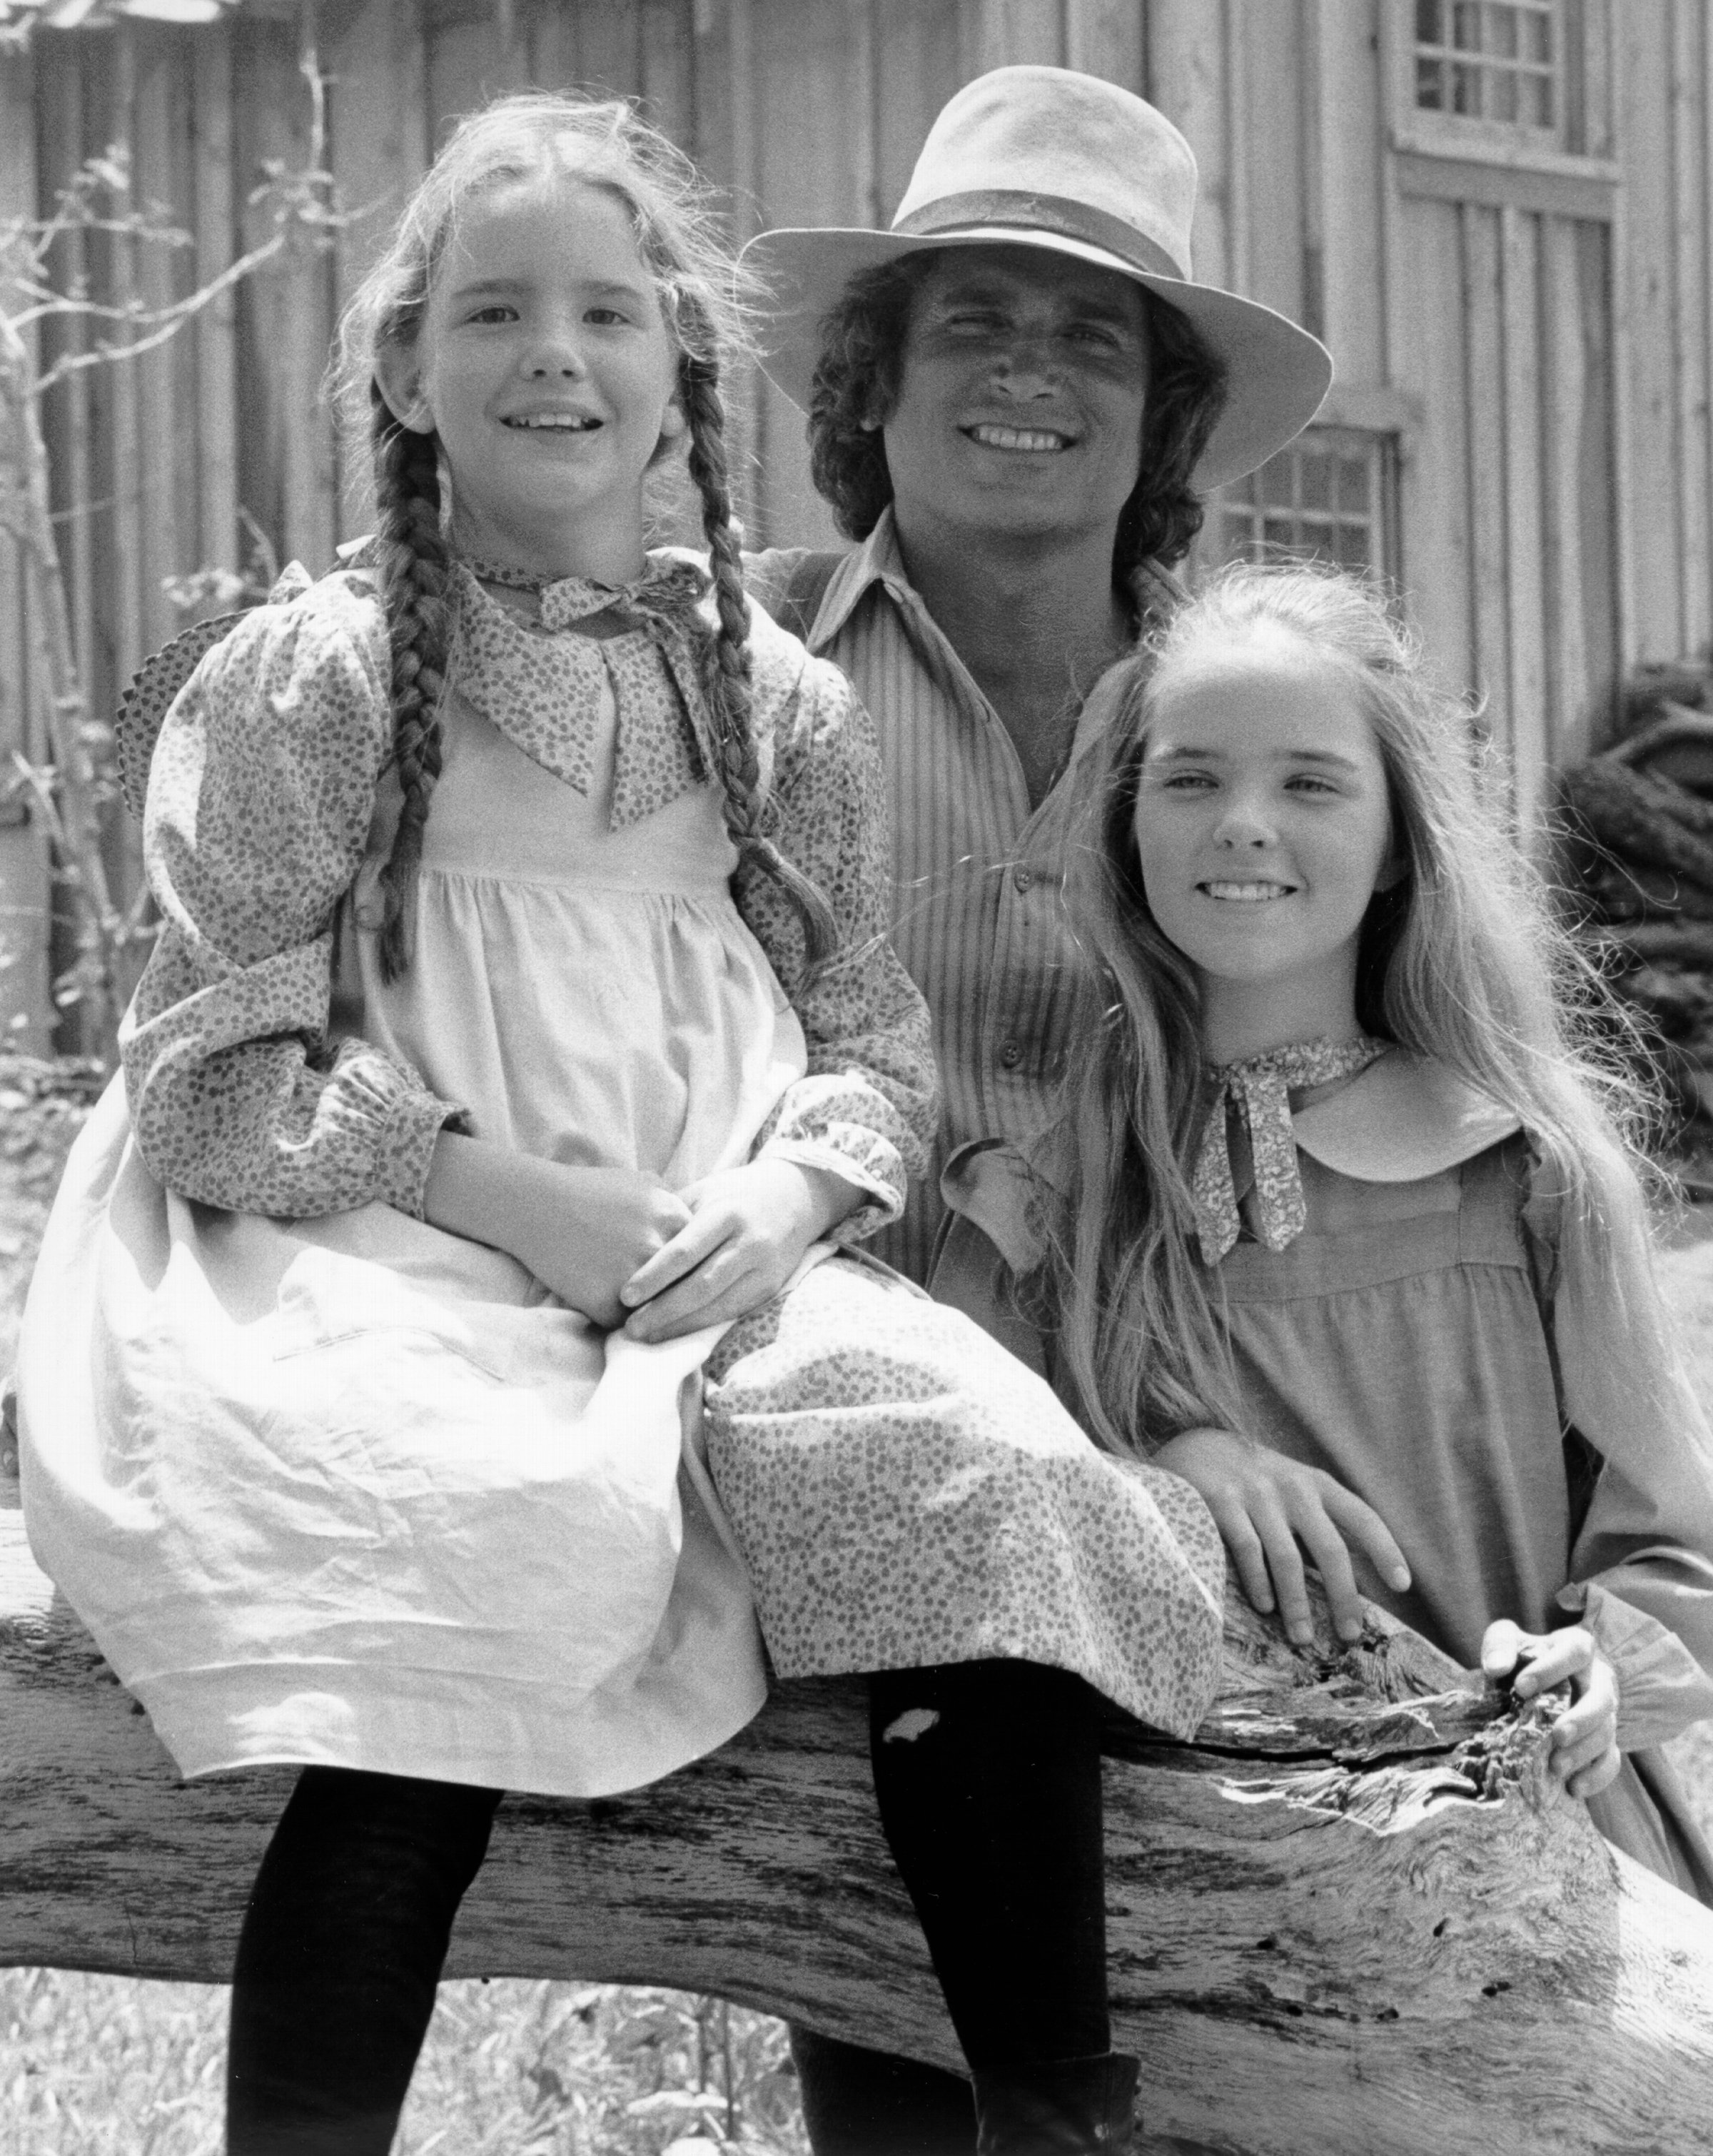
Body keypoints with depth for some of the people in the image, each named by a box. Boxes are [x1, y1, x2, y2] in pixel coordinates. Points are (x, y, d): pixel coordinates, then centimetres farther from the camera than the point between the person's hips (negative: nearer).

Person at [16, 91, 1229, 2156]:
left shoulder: (779, 706, 14)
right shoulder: (302, 686, 2)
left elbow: (876, 1049, 17)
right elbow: (214, 1078, -2)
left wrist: (787, 1195, -6)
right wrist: (512, 1197, -14)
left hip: (716, 1269, 4)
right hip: (384, 1274, -4)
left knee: (976, 1467, -23)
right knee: (474, 1530, -35)